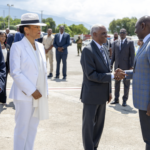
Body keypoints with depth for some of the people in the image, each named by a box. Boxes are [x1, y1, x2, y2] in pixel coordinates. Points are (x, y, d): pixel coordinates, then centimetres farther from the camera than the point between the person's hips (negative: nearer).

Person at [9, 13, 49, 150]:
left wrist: (44, 91, 8)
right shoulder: (17, 47, -9)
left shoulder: (40, 47, 11)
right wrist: (32, 91, -16)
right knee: (22, 128, 2)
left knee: (33, 127, 12)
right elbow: (15, 72, -14)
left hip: (39, 95, 6)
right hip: (24, 95, -6)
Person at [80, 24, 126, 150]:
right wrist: (113, 76, -23)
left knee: (99, 123, 16)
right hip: (91, 95, -8)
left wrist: (109, 91, 12)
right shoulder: (88, 50, -17)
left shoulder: (103, 49, 8)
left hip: (102, 94, 8)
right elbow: (91, 75, -23)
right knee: (89, 123, 6)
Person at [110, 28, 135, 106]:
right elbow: (113, 54, 12)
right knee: (117, 83, 9)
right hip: (117, 66, 4)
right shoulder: (116, 42, 9)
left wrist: (131, 66, -12)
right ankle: (116, 99, 18)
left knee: (126, 83, 2)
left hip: (126, 66, -4)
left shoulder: (130, 42, -3)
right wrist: (111, 64, 5)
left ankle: (125, 100, 11)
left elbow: (132, 55, -6)